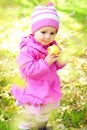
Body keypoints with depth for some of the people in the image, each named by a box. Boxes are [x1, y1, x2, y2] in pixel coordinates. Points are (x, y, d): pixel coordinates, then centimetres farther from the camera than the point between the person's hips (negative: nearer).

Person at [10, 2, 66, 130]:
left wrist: (60, 60, -21)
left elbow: (57, 66, 3)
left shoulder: (53, 46, -6)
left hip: (49, 88, 7)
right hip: (33, 91, -7)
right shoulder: (28, 50, -28)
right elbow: (28, 70, -33)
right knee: (30, 113, 11)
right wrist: (45, 62, -38)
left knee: (46, 111, 29)